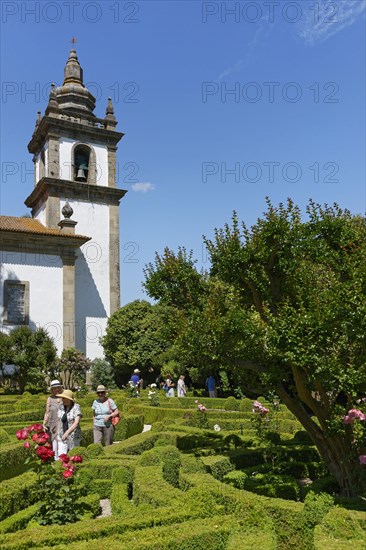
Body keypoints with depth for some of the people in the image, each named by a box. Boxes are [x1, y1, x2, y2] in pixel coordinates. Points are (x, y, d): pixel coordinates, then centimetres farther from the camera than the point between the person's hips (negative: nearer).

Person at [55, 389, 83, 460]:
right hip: (62, 437, 4)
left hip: (74, 436, -4)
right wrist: (57, 434, 9)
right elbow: (59, 421, 13)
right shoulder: (61, 407, 5)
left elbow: (76, 423, -22)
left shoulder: (76, 407, -12)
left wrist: (67, 432, -30)